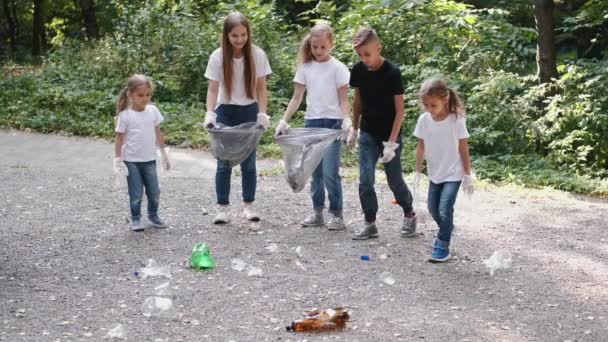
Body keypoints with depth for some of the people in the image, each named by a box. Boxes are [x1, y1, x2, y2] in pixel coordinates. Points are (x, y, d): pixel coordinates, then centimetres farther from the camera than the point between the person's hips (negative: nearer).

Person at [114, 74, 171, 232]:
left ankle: (153, 216, 26)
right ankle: (135, 219, 18)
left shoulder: (153, 111, 0)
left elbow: (158, 134, 9)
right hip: (132, 161, -3)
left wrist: (164, 154, 12)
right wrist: (117, 161, -8)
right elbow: (119, 139, -5)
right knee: (136, 194, 1)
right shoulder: (125, 115, -10)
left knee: (154, 192, 6)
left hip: (149, 160, 3)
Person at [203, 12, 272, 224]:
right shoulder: (218, 57, -12)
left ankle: (248, 206, 15)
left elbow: (261, 87, -4)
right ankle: (222, 208, 6)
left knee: (249, 162, 5)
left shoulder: (257, 55, -10)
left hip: (249, 112, 1)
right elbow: (213, 89, -10)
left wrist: (262, 114, -12)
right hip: (226, 113, -1)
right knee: (224, 162, 0)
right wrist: (210, 113, -23)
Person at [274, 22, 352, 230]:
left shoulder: (338, 68, -4)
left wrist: (346, 119, -22)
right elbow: (297, 98, 8)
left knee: (330, 172, -10)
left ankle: (336, 214, 1)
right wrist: (284, 120, -1)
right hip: (311, 123, 4)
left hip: (332, 123, -4)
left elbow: (343, 100, -5)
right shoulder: (305, 68, 7)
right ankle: (317, 212, 18)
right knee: (315, 171, 10)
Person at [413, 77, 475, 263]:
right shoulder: (424, 120, -9)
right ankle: (445, 232, 41)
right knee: (433, 209, 15)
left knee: (445, 210, -12)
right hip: (434, 173, 5)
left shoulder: (456, 120, -19)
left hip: (453, 173, -5)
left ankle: (442, 247, 0)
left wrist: (468, 175, -8)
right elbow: (421, 147, 1)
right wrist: (418, 172, 4)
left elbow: (463, 149, -12)